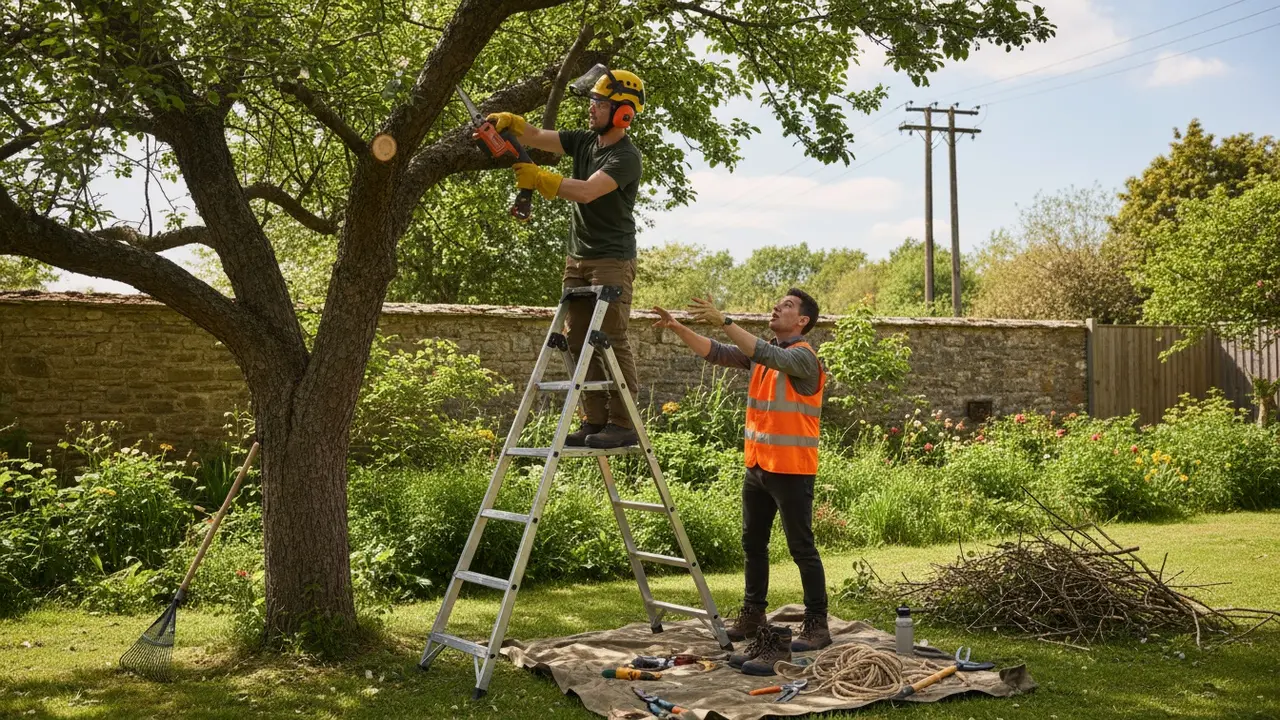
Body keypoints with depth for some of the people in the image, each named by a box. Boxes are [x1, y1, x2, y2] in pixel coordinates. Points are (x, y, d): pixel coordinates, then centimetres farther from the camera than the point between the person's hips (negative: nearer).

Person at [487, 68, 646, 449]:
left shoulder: (626, 157, -13)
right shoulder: (584, 141, 11)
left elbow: (586, 191, -26)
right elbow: (537, 138, 4)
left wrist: (539, 178, -21)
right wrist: (511, 122, -15)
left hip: (612, 260, -8)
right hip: (578, 257, 8)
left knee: (612, 341, -10)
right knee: (580, 343, 5)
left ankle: (623, 424, -7)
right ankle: (595, 421, 9)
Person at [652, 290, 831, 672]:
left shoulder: (804, 357, -13)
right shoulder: (761, 352, 10)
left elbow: (767, 355, -31)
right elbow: (715, 352, 2)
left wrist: (725, 321, -37)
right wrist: (678, 328, -11)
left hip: (791, 469, -8)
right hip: (757, 465, 8)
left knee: (801, 548, -1)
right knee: (753, 543, 15)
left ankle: (817, 624, 8)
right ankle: (753, 615, 27)